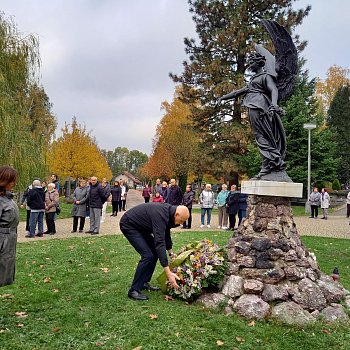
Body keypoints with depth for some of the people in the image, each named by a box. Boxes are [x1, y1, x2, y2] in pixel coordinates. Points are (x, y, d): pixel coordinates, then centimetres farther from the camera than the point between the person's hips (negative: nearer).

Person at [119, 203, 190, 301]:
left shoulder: (169, 211, -4)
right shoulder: (160, 215, -33)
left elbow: (166, 235, 13)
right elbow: (159, 243, -38)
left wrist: (171, 253, 14)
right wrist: (168, 273, -40)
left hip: (139, 226, 10)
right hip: (128, 225, -10)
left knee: (155, 252, 7)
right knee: (147, 255, -17)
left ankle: (144, 282, 18)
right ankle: (134, 290, -8)